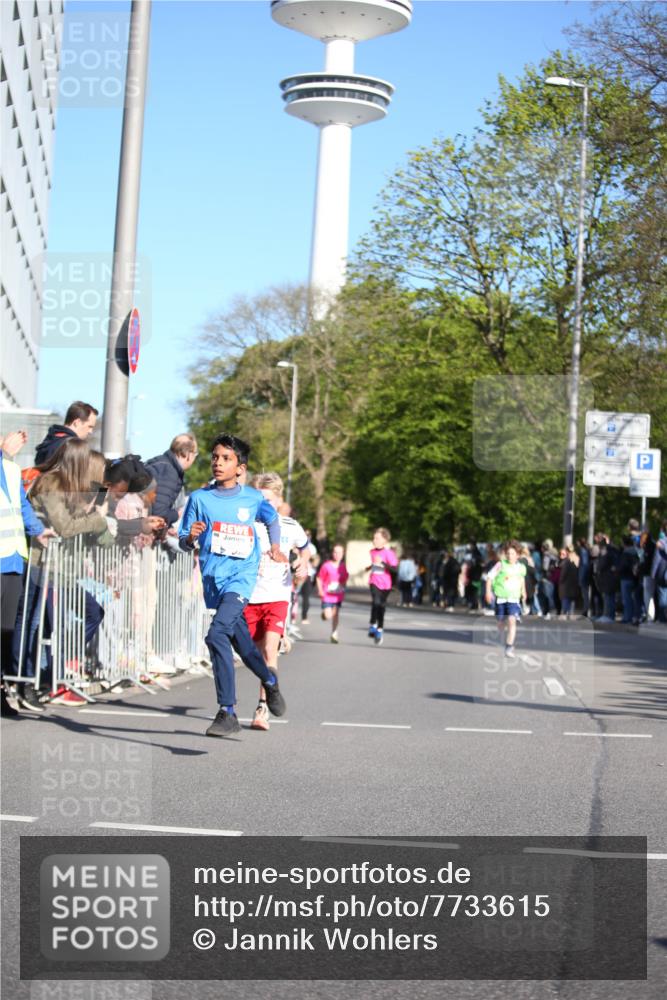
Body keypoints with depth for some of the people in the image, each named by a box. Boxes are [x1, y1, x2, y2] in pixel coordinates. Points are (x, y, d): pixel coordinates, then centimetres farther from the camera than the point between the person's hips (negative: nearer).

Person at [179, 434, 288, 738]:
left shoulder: (253, 498, 2)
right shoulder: (200, 498, 1)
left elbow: (272, 519, 24)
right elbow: (184, 542, 3)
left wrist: (275, 547, 15)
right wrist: (191, 537, -18)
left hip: (242, 577, -3)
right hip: (213, 579, 3)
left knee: (217, 634, -24)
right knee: (241, 641, 14)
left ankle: (226, 712, -20)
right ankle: (270, 681, 44)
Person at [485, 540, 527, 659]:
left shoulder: (521, 568, 3)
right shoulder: (501, 565, -6)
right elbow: (490, 577, -4)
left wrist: (523, 591, 26)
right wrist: (488, 591, -12)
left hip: (514, 599, 0)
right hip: (501, 597, 0)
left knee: (512, 621, -18)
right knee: (501, 622, 11)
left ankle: (509, 647, -20)